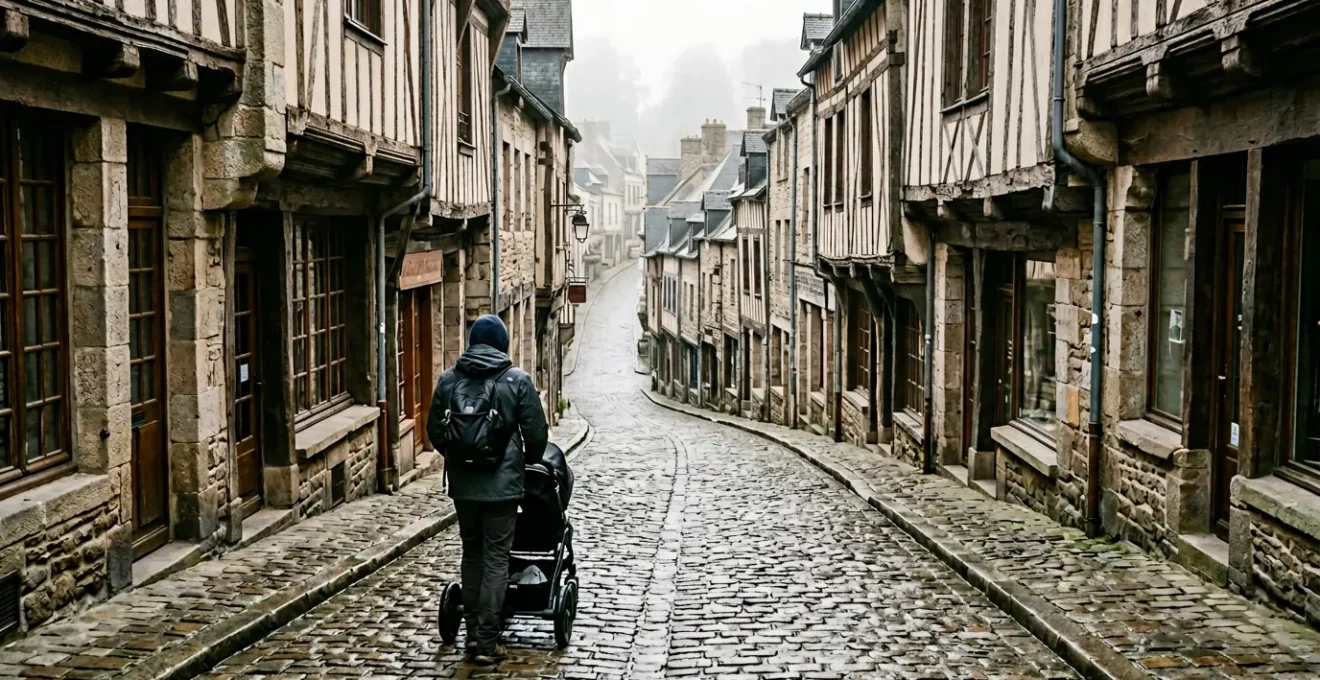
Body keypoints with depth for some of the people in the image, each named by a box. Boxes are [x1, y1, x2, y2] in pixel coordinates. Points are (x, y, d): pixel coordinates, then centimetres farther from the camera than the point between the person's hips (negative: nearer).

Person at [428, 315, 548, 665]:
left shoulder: (448, 379, 3)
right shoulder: (517, 380, -6)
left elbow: (434, 430, 8)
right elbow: (536, 432, -4)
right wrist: (530, 463, 14)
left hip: (462, 482, 4)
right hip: (502, 483, -3)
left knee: (471, 554, 16)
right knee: (495, 559, 1)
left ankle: (473, 633, 21)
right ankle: (486, 642, 1)